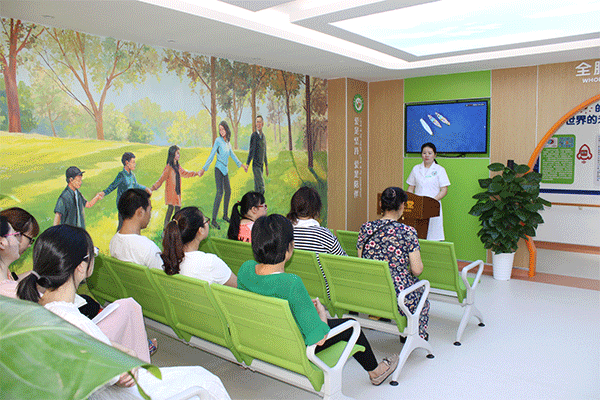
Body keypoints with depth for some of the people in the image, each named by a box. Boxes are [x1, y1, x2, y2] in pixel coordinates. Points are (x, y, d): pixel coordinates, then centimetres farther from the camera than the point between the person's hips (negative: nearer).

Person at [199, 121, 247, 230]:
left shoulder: (228, 143, 12)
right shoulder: (218, 140, -8)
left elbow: (233, 156, 21)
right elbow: (211, 156, -9)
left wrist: (242, 165, 21)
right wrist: (203, 169, -12)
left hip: (225, 170, 8)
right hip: (219, 169, -8)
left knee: (228, 191, 13)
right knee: (220, 192, -19)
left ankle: (225, 215, 27)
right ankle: (214, 220, -20)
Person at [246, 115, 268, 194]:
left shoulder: (263, 136, 14)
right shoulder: (254, 135, -7)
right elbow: (251, 150, -9)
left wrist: (266, 165, 22)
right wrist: (247, 164, -17)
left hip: (261, 165, 6)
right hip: (255, 165, -6)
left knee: (257, 187, 9)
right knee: (261, 188, -12)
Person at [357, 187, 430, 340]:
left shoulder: (365, 228, -3)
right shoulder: (408, 232, -14)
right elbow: (417, 270, -12)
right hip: (398, 297, -4)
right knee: (421, 286, 30)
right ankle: (418, 335, 42)